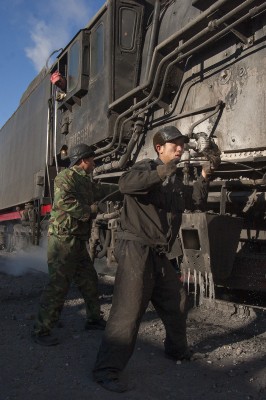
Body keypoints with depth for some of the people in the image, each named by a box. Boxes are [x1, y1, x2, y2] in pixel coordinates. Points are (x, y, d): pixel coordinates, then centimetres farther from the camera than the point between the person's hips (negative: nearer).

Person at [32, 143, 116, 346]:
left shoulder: (86, 181, 18)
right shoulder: (66, 176, -10)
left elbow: (102, 190, 33)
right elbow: (62, 201, -25)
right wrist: (88, 210, -15)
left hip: (78, 241, 10)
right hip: (64, 238, -9)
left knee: (89, 280, 16)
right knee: (58, 285, -7)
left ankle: (94, 318, 30)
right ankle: (41, 330, 4)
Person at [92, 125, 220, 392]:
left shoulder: (176, 180, 18)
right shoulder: (147, 167, -7)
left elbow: (198, 203, 17)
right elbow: (125, 184, -27)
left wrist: (203, 179, 3)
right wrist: (162, 172, -32)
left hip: (159, 253, 9)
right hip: (136, 248, -9)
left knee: (176, 300, 18)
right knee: (129, 308, -9)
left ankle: (177, 350, 40)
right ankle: (106, 370, 3)